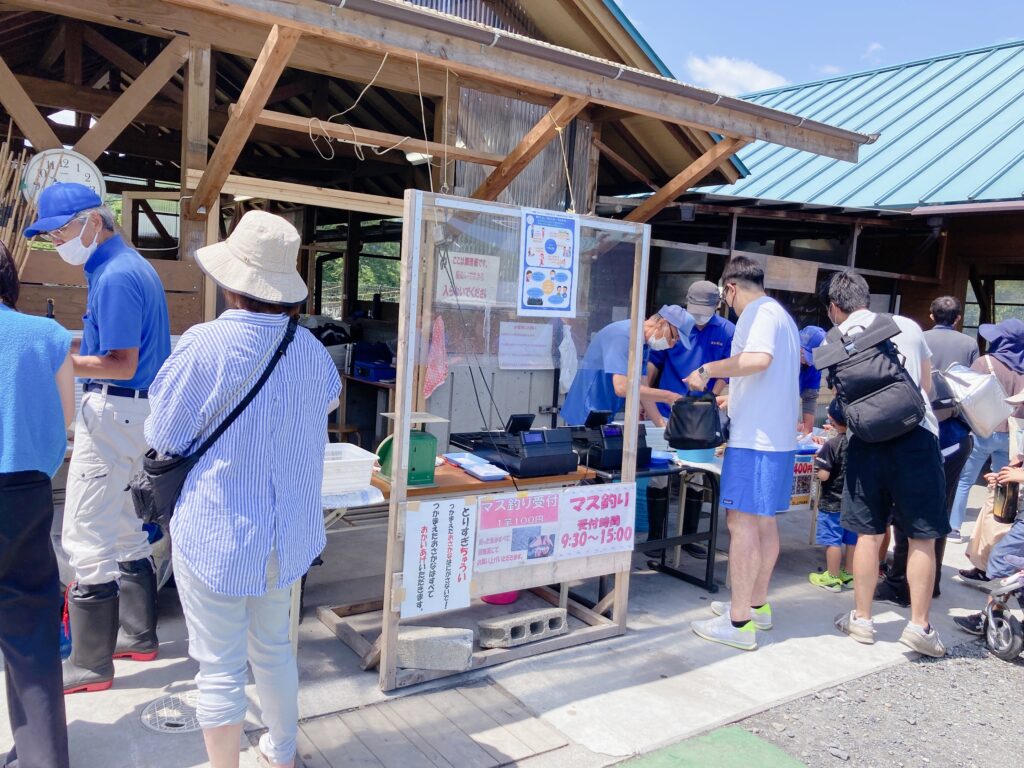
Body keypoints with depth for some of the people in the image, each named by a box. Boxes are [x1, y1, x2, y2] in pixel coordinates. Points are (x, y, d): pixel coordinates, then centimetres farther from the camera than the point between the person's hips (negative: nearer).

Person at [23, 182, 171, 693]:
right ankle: (138, 636, 30)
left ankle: (90, 664, 7)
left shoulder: (115, 277, -17)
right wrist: (64, 343, 12)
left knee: (86, 537, -3)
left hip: (113, 411, -11)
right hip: (136, 410, 11)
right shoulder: (130, 266, 14)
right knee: (123, 529, 19)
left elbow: (122, 365, -21)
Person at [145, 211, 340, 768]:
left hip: (215, 534, -5)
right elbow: (330, 397, 20)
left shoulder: (204, 345, -20)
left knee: (220, 667, 9)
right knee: (273, 645, 24)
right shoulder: (310, 349, -4)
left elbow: (162, 439, -10)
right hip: (286, 533, 6)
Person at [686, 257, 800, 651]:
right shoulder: (783, 316, 21)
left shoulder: (758, 312, -10)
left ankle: (740, 623, -4)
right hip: (780, 437, 10)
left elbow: (758, 358, -29)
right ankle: (757, 604, 26)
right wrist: (733, 396, 40)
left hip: (755, 437, -10)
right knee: (764, 521, 15)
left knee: (742, 522, -8)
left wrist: (707, 370, -20)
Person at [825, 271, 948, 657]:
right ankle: (919, 625, 10)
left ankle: (862, 619, 20)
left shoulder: (834, 342, 6)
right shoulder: (908, 326, 9)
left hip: (868, 441, 1)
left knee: (869, 533, 11)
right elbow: (926, 385, 19)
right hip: (917, 437, 0)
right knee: (923, 538, 8)